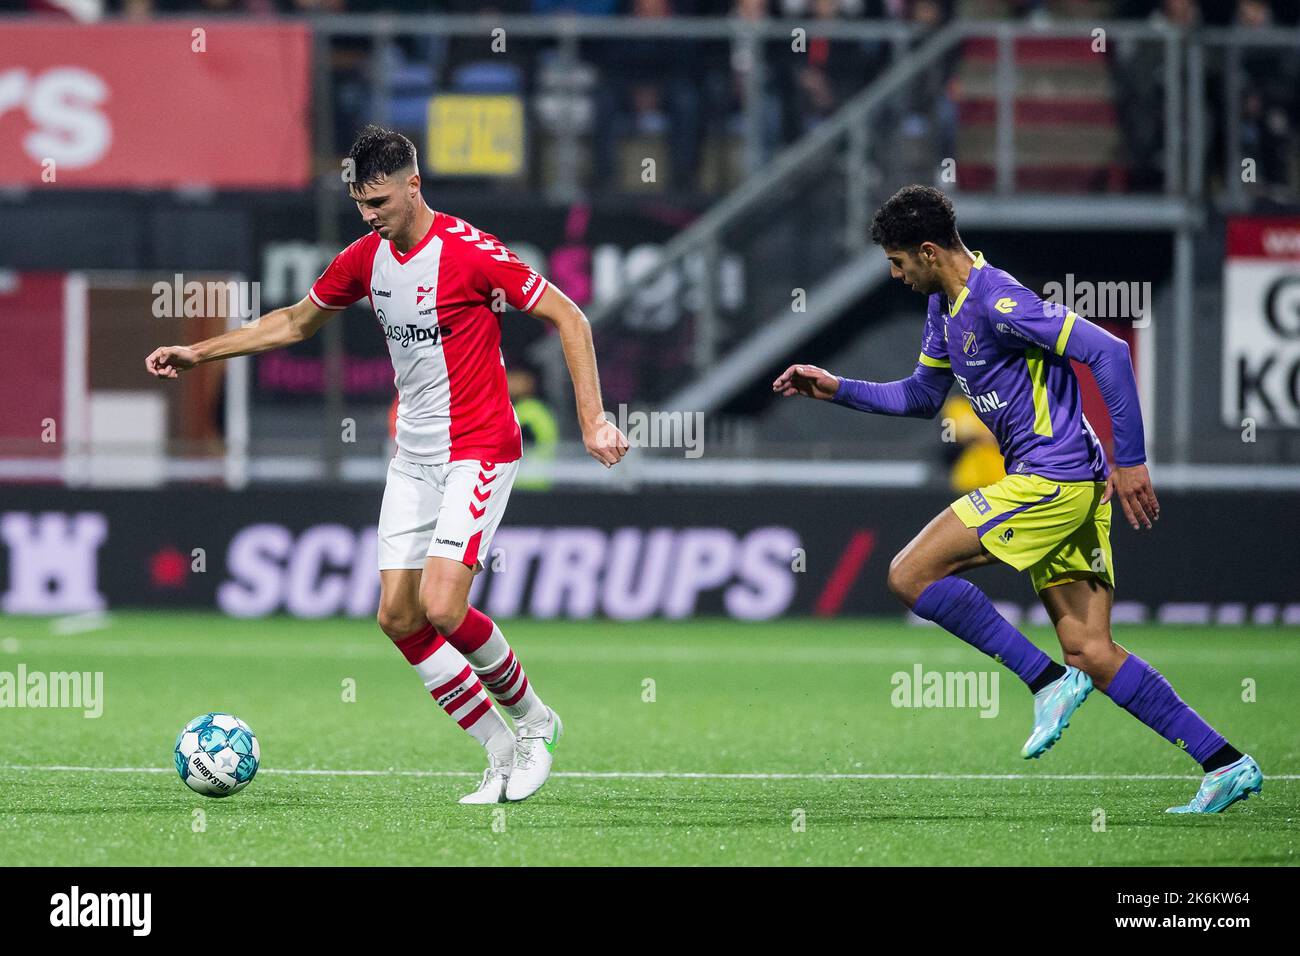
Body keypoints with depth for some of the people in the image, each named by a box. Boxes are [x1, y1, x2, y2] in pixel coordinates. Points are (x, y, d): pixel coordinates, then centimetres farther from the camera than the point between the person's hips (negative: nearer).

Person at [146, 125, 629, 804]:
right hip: (412, 457, 7)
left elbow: (568, 319, -11)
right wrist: (198, 353, 18)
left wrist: (592, 420, -17)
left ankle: (533, 721, 6)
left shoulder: (471, 252, -16)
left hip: (478, 449, -7)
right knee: (398, 618, -1)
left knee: (442, 609, -19)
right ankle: (503, 755, 8)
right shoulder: (365, 258, 4)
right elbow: (296, 322, 22)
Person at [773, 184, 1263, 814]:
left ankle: (1048, 681, -9)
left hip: (1053, 477, -10)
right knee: (1090, 653, 5)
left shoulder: (996, 301, -16)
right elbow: (921, 397, 30)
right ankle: (1226, 764, 3)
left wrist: (1130, 460, -20)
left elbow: (1108, 353, -21)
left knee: (910, 575, -10)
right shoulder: (944, 306, 15)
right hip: (1059, 487, 10)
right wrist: (837, 390, 19)